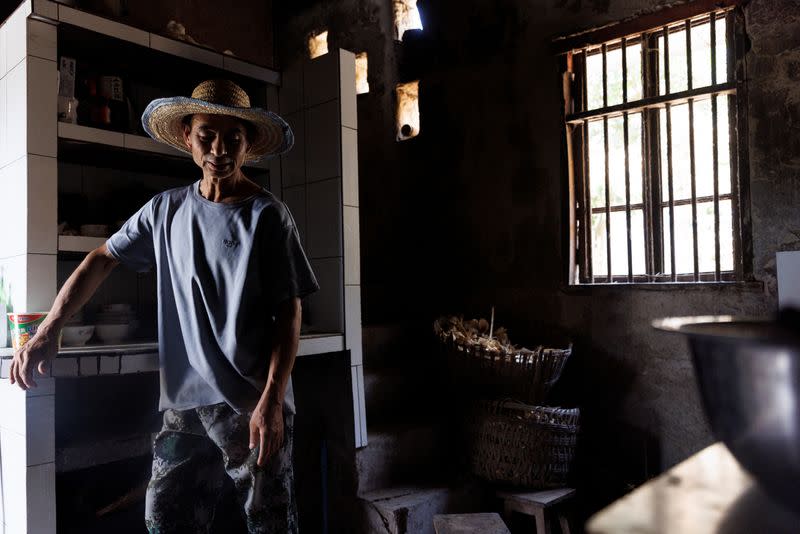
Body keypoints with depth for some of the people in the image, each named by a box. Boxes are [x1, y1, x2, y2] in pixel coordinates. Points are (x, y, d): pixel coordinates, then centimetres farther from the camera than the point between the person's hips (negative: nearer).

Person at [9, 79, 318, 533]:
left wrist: (271, 401, -15)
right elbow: (103, 259, 15)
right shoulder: (166, 209, 6)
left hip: (254, 404, -3)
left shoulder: (268, 215, -7)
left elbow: (289, 315, -8)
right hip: (184, 400, 4)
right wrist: (49, 331, 7)